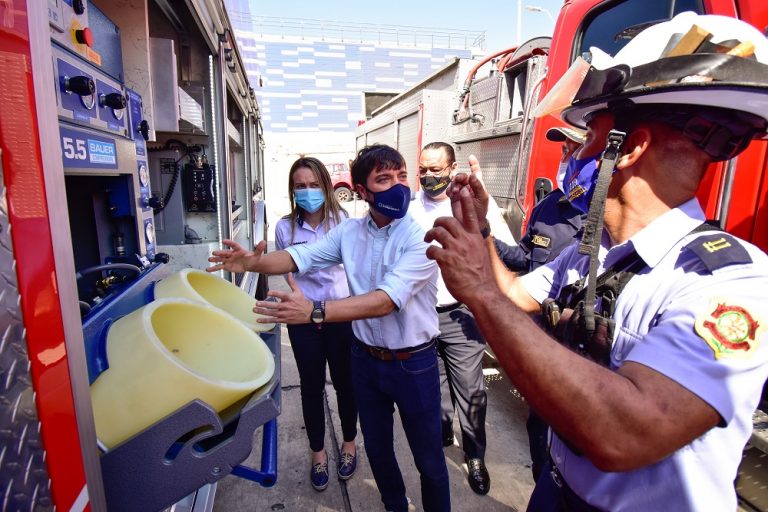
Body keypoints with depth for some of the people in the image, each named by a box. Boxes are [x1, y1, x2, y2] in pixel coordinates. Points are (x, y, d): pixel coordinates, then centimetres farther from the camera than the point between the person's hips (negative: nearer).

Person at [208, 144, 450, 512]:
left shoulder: (421, 236, -21)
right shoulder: (349, 231, -4)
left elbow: (386, 300, -31)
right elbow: (299, 256, -9)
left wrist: (315, 312, -40)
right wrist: (254, 262, -30)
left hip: (413, 363, -4)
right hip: (366, 358, 5)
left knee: (429, 460, 16)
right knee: (377, 450, 24)